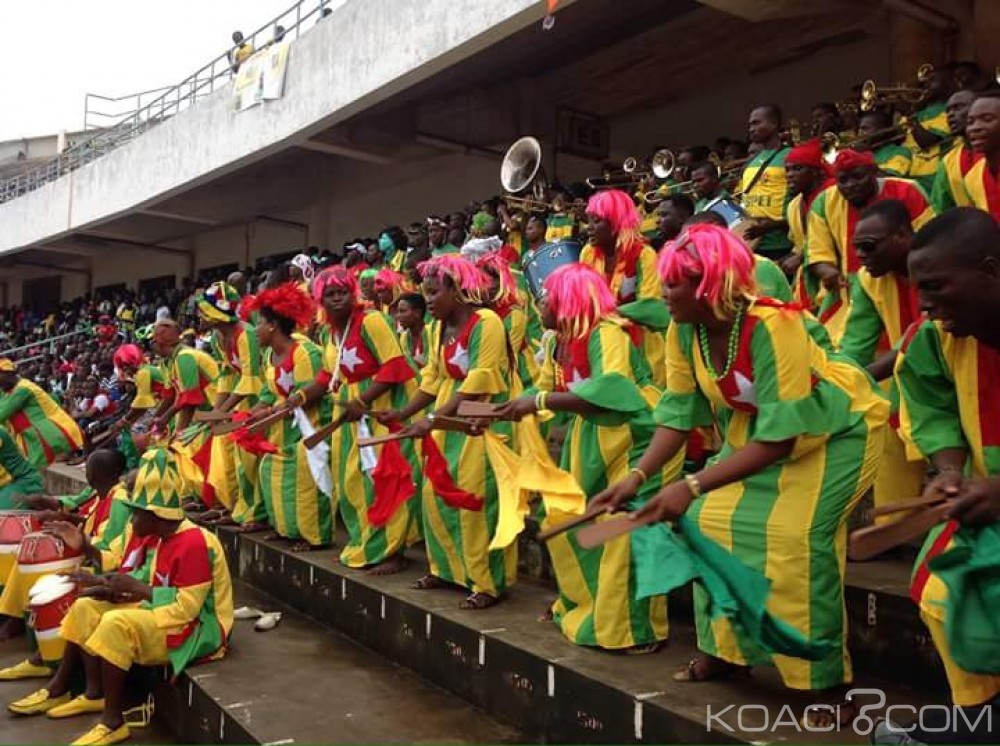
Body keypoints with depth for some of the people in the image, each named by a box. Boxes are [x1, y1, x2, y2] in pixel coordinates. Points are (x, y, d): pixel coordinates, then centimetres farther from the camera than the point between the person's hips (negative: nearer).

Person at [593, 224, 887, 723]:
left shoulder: (773, 326, -35)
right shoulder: (683, 331, -15)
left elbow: (780, 436, -36)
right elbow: (679, 411, -12)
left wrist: (691, 486, -41)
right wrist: (637, 475, -26)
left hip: (834, 428, -7)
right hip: (755, 431, 7)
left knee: (793, 534, -23)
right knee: (710, 519, -1)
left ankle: (828, 681, -6)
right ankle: (726, 649, 17)